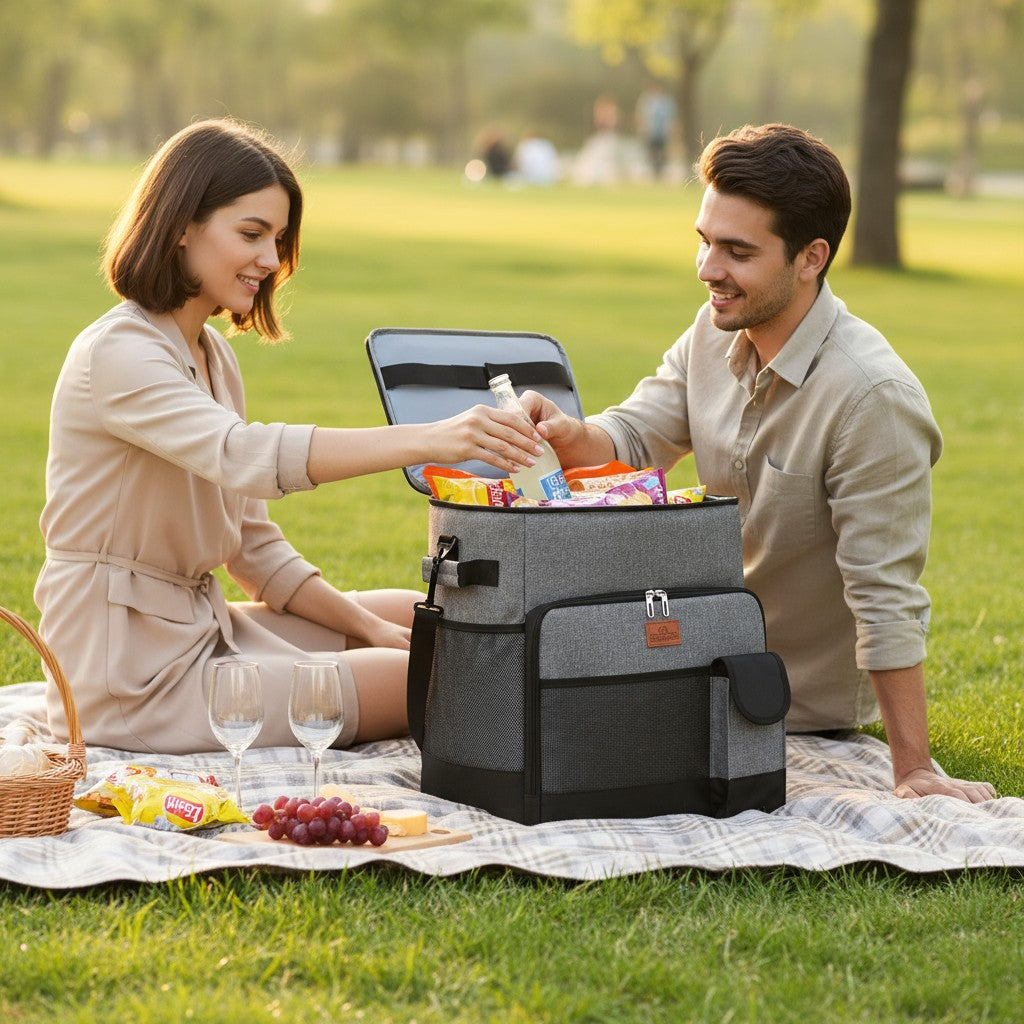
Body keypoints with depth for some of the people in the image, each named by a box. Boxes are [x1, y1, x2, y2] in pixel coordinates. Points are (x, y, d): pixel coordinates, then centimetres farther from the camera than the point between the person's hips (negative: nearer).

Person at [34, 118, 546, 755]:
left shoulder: (213, 355, 14)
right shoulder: (117, 354, -17)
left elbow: (253, 546, 16)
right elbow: (245, 455, -36)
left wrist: (365, 626, 3)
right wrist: (426, 441, -44)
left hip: (194, 629, 10)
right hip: (131, 680, -10)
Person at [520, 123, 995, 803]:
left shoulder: (871, 397, -30)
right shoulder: (715, 333, -6)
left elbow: (887, 599, -29)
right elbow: (632, 440, -3)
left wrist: (914, 773, -27)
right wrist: (565, 435, -27)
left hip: (804, 710, -7)